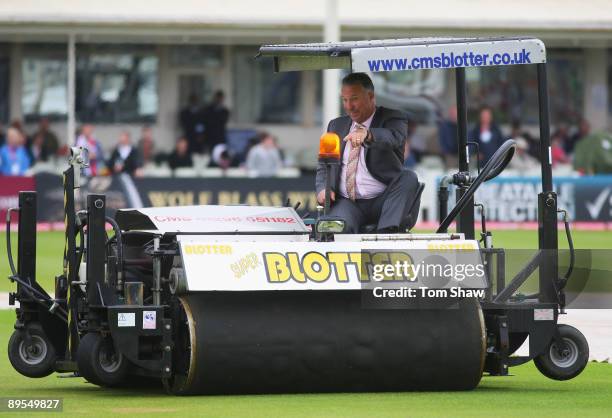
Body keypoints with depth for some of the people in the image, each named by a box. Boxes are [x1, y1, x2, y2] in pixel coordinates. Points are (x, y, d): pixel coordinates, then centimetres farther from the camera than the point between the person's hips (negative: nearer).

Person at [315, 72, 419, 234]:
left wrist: (367, 134, -44)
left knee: (409, 178, -33)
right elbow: (323, 166, 23)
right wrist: (322, 188, -1)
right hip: (346, 202, 1)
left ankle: (387, 231, -44)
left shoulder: (392, 119, 4)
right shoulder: (336, 126, 19)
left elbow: (393, 137, -21)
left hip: (382, 201, -1)